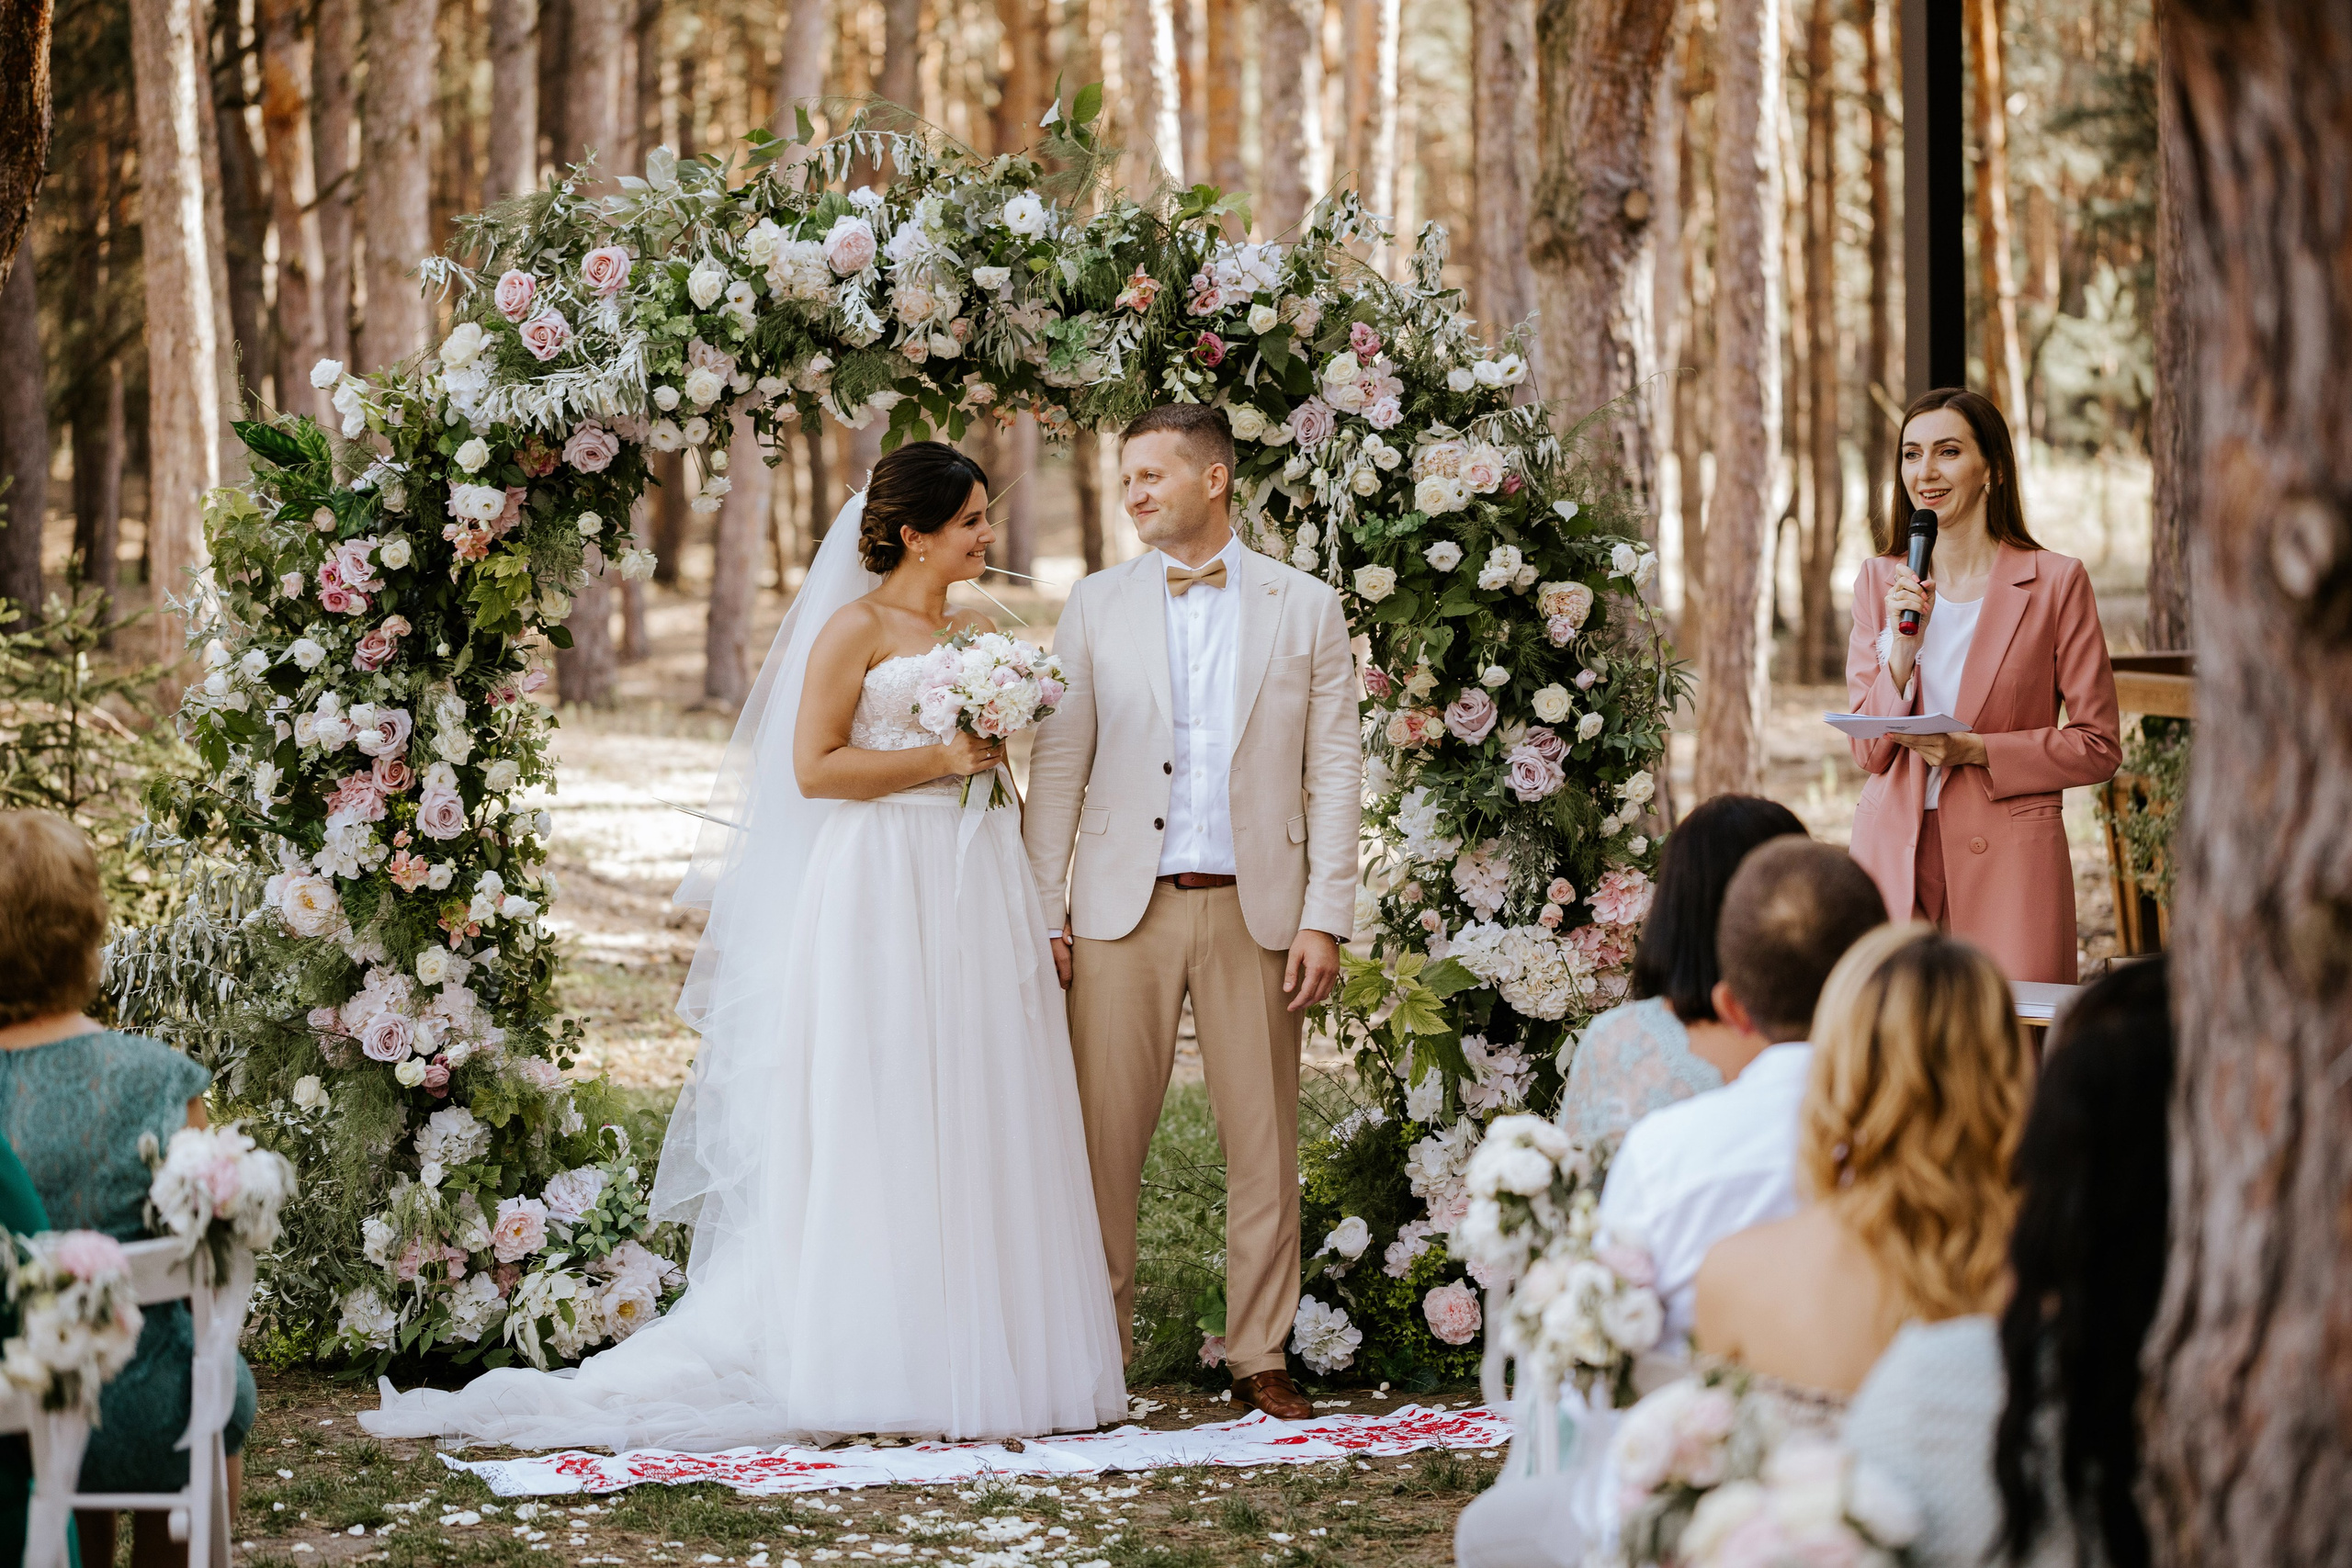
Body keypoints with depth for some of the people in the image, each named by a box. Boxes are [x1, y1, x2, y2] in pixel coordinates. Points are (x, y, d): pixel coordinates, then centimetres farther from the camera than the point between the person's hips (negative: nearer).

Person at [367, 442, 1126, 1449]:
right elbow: (814, 767, -12)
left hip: (977, 893, 7)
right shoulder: (856, 627, -5)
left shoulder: (978, 633, 16)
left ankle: (982, 1359, 9)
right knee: (877, 1128, -5)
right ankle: (883, 1370, -3)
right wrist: (940, 760, -12)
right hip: (884, 897, -7)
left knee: (979, 1130, 6)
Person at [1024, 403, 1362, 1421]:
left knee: (1263, 1143, 3)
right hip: (1124, 909, 0)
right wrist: (1043, 914, 0)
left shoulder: (1304, 609, 6)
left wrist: (1324, 919, -3)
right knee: (1103, 1138, -2)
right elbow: (1058, 766, 7)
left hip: (1255, 908, 0)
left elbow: (1334, 772, 4)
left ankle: (1260, 1355, 12)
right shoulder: (1096, 607, 8)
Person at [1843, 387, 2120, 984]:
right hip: (1894, 855, 3)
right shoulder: (1879, 581, 10)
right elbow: (1869, 750, 6)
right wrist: (1903, 648, -10)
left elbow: (2097, 746, 0)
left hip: (2007, 861, -2)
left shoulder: (2055, 581, 0)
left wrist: (1974, 750, -12)